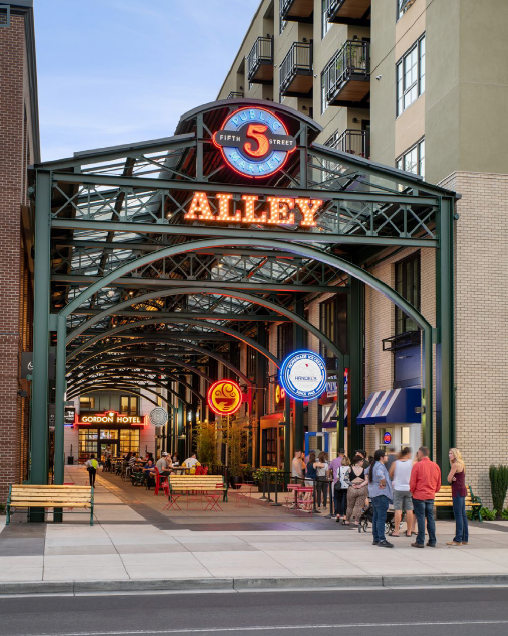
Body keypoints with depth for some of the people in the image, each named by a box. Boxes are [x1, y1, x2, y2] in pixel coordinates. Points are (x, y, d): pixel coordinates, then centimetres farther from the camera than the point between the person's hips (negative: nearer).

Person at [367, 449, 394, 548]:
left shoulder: (372, 465, 14)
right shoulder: (380, 466, -16)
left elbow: (367, 472, 34)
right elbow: (379, 474, -37)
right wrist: (383, 483, -21)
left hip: (373, 494, 10)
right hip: (381, 494, -10)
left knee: (376, 517, 13)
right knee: (381, 518, -10)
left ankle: (375, 539, 18)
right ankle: (382, 540, -13)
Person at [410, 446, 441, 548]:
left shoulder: (417, 465, -11)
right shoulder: (436, 466, 6)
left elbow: (412, 483, -9)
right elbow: (439, 484, 12)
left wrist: (412, 492, 8)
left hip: (419, 496, -5)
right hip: (431, 496, 5)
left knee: (421, 519, -1)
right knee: (431, 518, 10)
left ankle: (420, 542, 1)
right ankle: (432, 541, 13)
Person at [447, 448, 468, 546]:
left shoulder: (455, 465, -12)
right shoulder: (462, 464, 17)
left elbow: (449, 479, -11)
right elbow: (450, 480, 17)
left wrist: (452, 479, 9)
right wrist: (453, 479, -4)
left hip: (458, 491, -10)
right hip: (462, 490, 10)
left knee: (458, 515, -8)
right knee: (463, 515, 11)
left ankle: (458, 540, -8)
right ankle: (465, 539, 15)